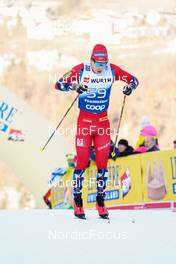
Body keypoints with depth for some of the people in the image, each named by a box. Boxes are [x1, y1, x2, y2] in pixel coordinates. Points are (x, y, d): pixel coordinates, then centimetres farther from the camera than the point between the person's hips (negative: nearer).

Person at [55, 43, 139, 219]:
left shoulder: (112, 70, -4)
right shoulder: (81, 70, -11)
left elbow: (133, 79, 6)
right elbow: (59, 84, -13)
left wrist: (130, 86, -18)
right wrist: (74, 86, -33)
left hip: (103, 121, 3)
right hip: (84, 120, -3)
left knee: (102, 163, 2)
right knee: (82, 162, -5)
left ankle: (100, 202, 11)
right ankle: (77, 202, 5)